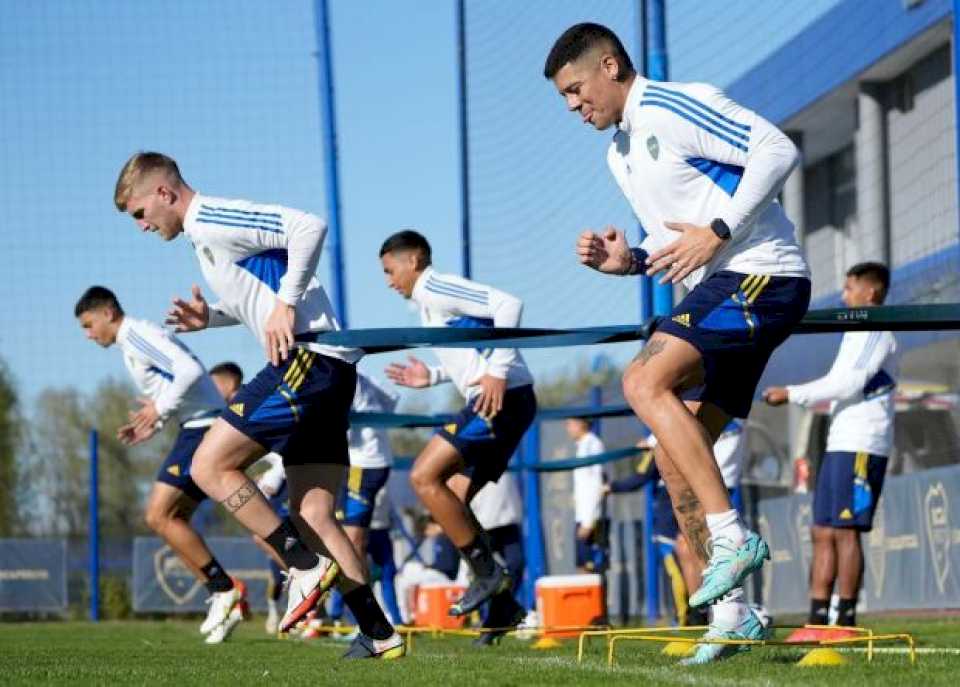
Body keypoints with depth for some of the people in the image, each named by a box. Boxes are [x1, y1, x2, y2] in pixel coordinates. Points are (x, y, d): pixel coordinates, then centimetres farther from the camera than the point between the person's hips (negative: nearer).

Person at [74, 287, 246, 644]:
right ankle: (223, 600, 6)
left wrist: (160, 408, -14)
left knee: (159, 515, -12)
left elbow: (190, 370, -23)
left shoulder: (138, 335, -9)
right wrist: (153, 425, 14)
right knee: (170, 520, 9)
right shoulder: (133, 343, 22)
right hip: (197, 429, 10)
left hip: (203, 427, -10)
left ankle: (224, 590, -9)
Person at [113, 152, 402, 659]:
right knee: (312, 517, 6)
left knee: (211, 465, -9)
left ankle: (306, 566, -9)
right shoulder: (207, 234, 23)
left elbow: (309, 227, -20)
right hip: (325, 370, 10)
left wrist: (286, 303, -19)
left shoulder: (211, 220, -9)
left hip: (307, 355, -10)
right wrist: (209, 318, 16)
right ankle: (380, 635, 2)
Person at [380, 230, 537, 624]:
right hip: (504, 400, 10)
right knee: (453, 499, 12)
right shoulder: (431, 298, 24)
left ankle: (487, 573, -11)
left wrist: (497, 371, -24)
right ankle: (503, 601, 9)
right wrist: (432, 377, 23)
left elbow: (508, 305, -19)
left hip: (503, 398, -10)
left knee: (424, 476, -13)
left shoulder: (432, 288, -6)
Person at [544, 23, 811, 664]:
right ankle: (731, 613, 6)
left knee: (645, 381, -24)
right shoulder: (621, 152, 20)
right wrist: (626, 260, 6)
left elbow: (778, 150, -17)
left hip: (762, 276, -10)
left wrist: (717, 232, -21)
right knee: (677, 457, 4)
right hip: (722, 294, 10)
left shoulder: (674, 107, -9)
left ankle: (732, 537, -23)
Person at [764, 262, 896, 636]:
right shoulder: (858, 332, 25)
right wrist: (795, 396, 16)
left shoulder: (876, 331, -7)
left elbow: (849, 382, -16)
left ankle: (846, 619, -10)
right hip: (840, 442, 10)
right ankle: (817, 619, 5)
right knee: (823, 532, 6)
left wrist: (792, 394, -13)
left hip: (860, 445, -10)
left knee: (845, 531, -11)